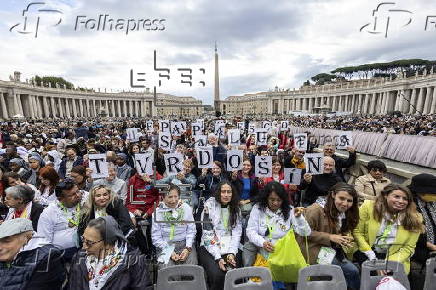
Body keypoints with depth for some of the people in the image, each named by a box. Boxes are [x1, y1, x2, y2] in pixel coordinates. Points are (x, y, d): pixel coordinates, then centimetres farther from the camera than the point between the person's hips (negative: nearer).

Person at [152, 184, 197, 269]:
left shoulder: (186, 208, 0)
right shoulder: (157, 212, -3)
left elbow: (191, 230, 2)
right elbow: (156, 237, -1)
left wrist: (187, 248, -10)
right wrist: (169, 251, -10)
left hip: (185, 244, 1)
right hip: (166, 247, 0)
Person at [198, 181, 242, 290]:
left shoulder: (235, 208, 5)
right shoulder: (209, 205, -7)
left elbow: (237, 233, 4)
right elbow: (207, 234, -10)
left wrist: (232, 253, -10)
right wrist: (217, 257, -16)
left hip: (228, 249, 3)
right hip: (209, 249, -2)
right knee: (217, 275, -26)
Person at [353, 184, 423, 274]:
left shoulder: (414, 219, -5)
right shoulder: (368, 207, -12)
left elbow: (408, 248, -2)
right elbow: (357, 231, -8)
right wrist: (371, 256, -11)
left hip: (393, 257, 2)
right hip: (366, 254, -2)